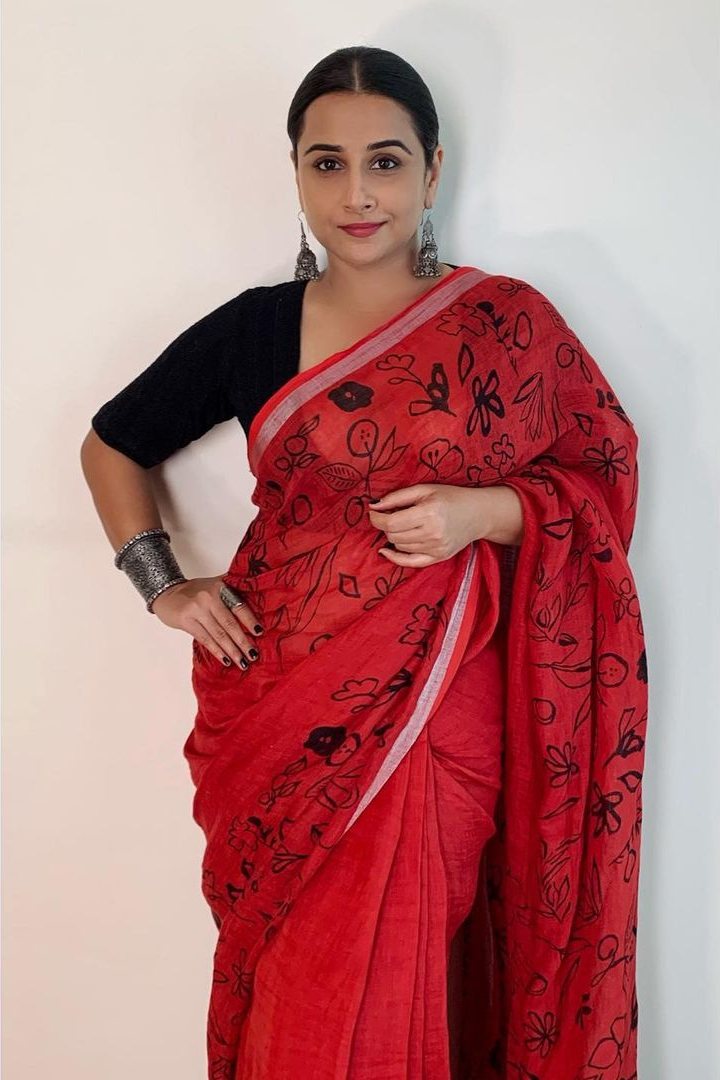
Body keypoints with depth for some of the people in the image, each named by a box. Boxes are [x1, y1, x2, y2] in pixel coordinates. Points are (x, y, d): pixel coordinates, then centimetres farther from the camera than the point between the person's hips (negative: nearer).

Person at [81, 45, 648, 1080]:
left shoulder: (508, 321, 0)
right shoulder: (250, 329, 4)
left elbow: (604, 476, 5)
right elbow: (112, 446, 16)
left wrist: (482, 511, -13)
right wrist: (165, 586, 4)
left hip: (436, 709, -1)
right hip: (284, 706, 2)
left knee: (389, 989, 2)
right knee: (296, 994, 9)